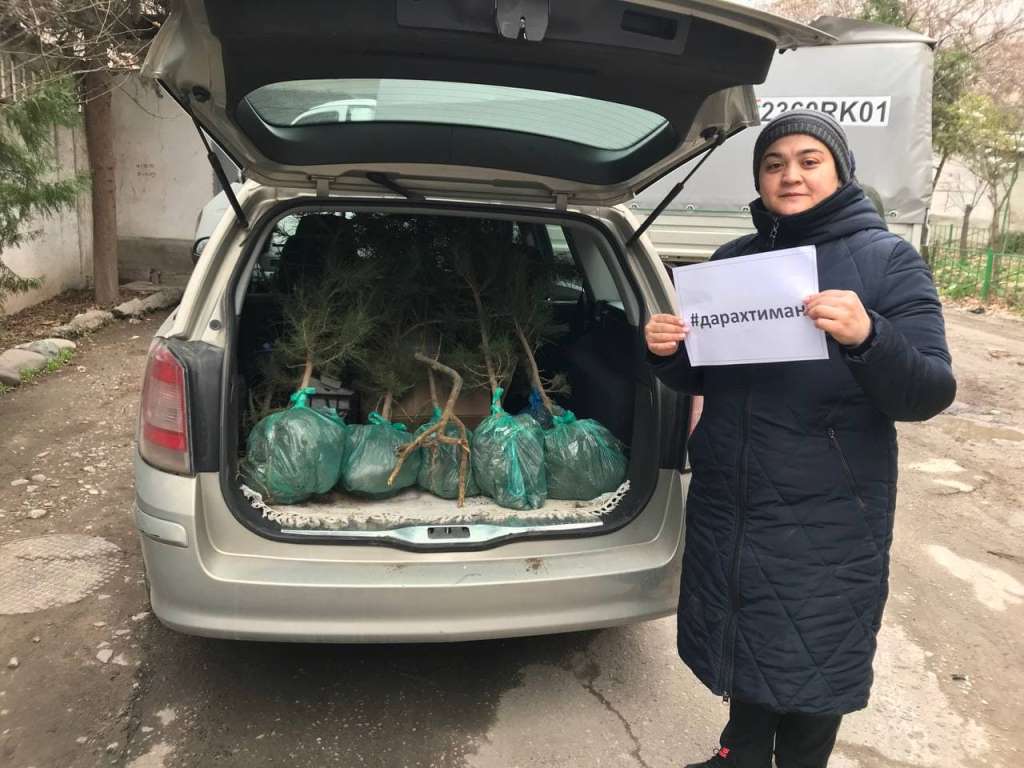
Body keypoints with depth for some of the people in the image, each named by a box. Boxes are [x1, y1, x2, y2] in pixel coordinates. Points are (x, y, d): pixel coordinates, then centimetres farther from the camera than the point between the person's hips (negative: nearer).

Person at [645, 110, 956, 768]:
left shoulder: (888, 259, -6)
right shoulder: (733, 260, 6)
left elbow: (931, 394, -14)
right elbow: (699, 378, 12)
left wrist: (868, 337, -33)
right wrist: (667, 351, -11)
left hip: (827, 521, -4)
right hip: (728, 506, 4)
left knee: (812, 659, 12)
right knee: (745, 639, 20)